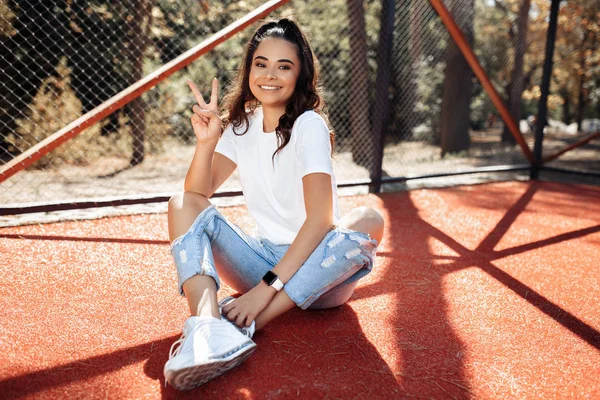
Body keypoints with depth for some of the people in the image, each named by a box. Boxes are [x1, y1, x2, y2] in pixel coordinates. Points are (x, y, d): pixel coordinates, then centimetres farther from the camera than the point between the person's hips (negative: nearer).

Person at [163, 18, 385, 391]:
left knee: (367, 222, -34)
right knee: (183, 205, -12)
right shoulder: (241, 124, 3)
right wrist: (206, 141, -19)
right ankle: (206, 324, -37)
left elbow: (320, 218, -24)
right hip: (262, 257, 5)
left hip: (313, 268, -4)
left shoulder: (309, 126, -14)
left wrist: (266, 288, -30)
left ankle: (244, 325, -35)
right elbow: (198, 193, -1)